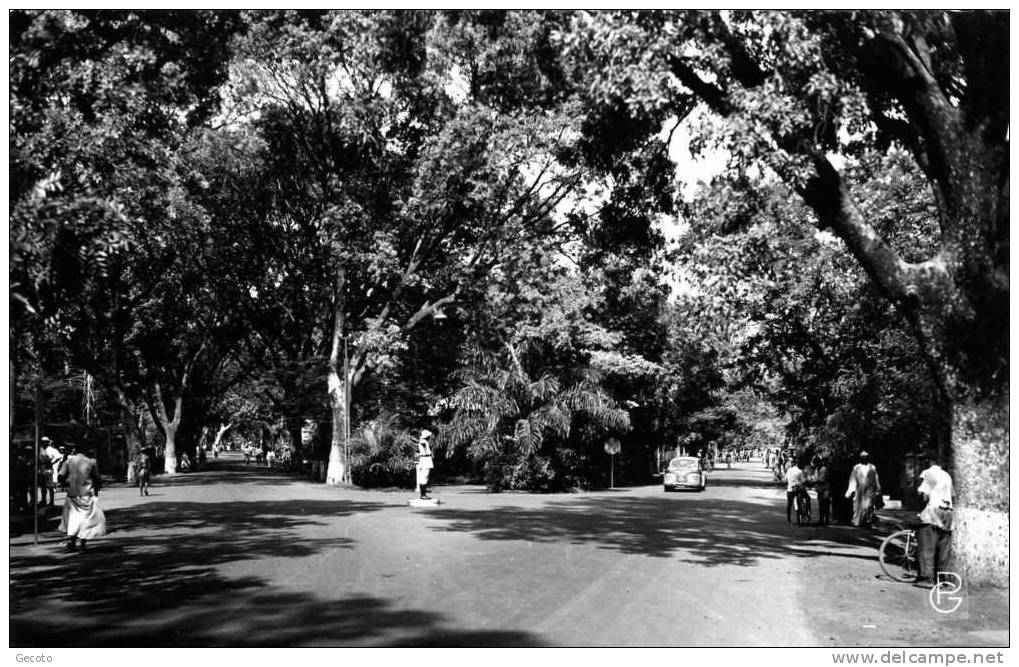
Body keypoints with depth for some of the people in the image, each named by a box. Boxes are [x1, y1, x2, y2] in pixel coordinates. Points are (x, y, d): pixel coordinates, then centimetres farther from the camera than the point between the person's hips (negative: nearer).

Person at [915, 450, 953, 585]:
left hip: (933, 510, -7)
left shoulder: (927, 474, -3)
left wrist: (921, 509, 1)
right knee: (944, 547, 10)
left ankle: (927, 576, -11)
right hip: (947, 512, 7)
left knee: (927, 546, -6)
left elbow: (925, 496, -11)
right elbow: (951, 495, 18)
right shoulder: (947, 475, 17)